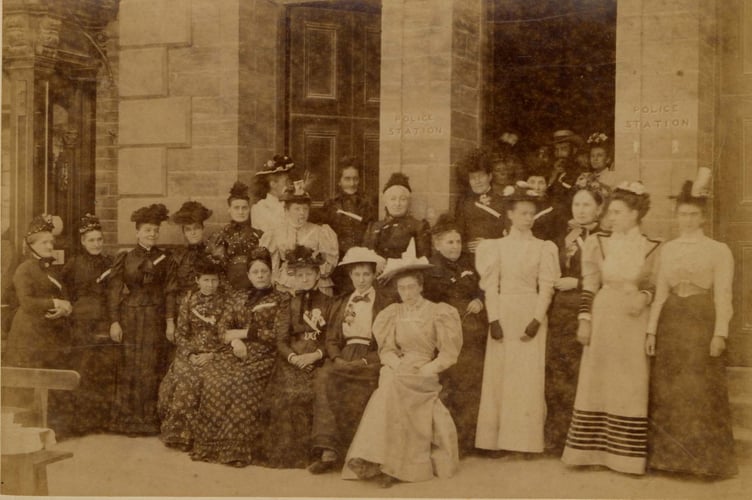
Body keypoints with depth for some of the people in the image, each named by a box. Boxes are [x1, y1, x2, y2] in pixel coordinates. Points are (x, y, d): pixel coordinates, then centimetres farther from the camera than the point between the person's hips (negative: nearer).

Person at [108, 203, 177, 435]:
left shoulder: (165, 260, 7)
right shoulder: (124, 258, 4)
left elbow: (170, 292, 4)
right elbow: (113, 291, 1)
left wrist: (170, 322, -4)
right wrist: (114, 321, -6)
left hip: (155, 321, 1)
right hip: (129, 319, -1)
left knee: (153, 370, 0)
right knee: (130, 370, 0)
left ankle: (150, 419, 7)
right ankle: (129, 420, 8)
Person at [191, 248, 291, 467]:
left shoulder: (281, 299, 7)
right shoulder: (238, 297, 20)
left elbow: (279, 334, -4)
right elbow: (222, 328, 13)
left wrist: (243, 333, -3)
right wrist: (235, 341, -9)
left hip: (263, 355, -4)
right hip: (235, 352, 4)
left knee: (239, 383, -33)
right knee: (211, 379, -26)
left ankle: (237, 447, -25)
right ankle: (211, 443, -19)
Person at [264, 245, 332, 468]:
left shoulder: (328, 303, 11)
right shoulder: (290, 304, 17)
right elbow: (281, 338, 9)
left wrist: (315, 355, -12)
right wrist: (292, 357, -10)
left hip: (318, 361, -2)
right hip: (292, 360, 2)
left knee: (310, 392, -27)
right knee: (285, 391, -24)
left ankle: (307, 453, -15)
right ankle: (284, 453, -13)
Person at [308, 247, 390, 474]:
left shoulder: (385, 304, 9)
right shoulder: (340, 303, 22)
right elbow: (331, 339, 17)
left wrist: (365, 361, -13)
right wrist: (337, 359, -4)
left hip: (370, 359, -3)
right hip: (344, 357, 4)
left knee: (326, 376, -30)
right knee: (324, 377, -30)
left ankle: (329, 450, -25)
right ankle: (328, 449, -34)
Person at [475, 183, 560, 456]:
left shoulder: (543, 248, 7)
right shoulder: (497, 246, 7)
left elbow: (546, 287, 0)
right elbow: (491, 285, 1)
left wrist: (537, 319, -12)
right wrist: (493, 319, -10)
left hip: (530, 315, 0)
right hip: (503, 314, 0)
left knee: (529, 376, -2)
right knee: (500, 374, 0)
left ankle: (526, 439, 2)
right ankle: (498, 437, 5)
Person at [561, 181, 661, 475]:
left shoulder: (652, 248, 0)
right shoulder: (598, 242, 3)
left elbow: (656, 286, 6)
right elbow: (589, 287, 3)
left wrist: (645, 296, -16)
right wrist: (584, 320, -4)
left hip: (634, 323, 0)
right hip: (603, 320, 1)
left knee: (631, 386, 2)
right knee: (598, 383, 4)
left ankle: (626, 454, 11)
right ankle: (592, 449, 12)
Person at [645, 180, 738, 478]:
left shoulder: (718, 250, 1)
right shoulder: (668, 249, 12)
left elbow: (723, 295, -4)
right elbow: (660, 293, 11)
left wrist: (720, 333, -13)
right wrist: (651, 330, 4)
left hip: (702, 324, -4)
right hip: (670, 324, 4)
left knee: (702, 391, -3)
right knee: (667, 391, 5)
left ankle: (706, 459, 6)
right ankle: (669, 456, 13)